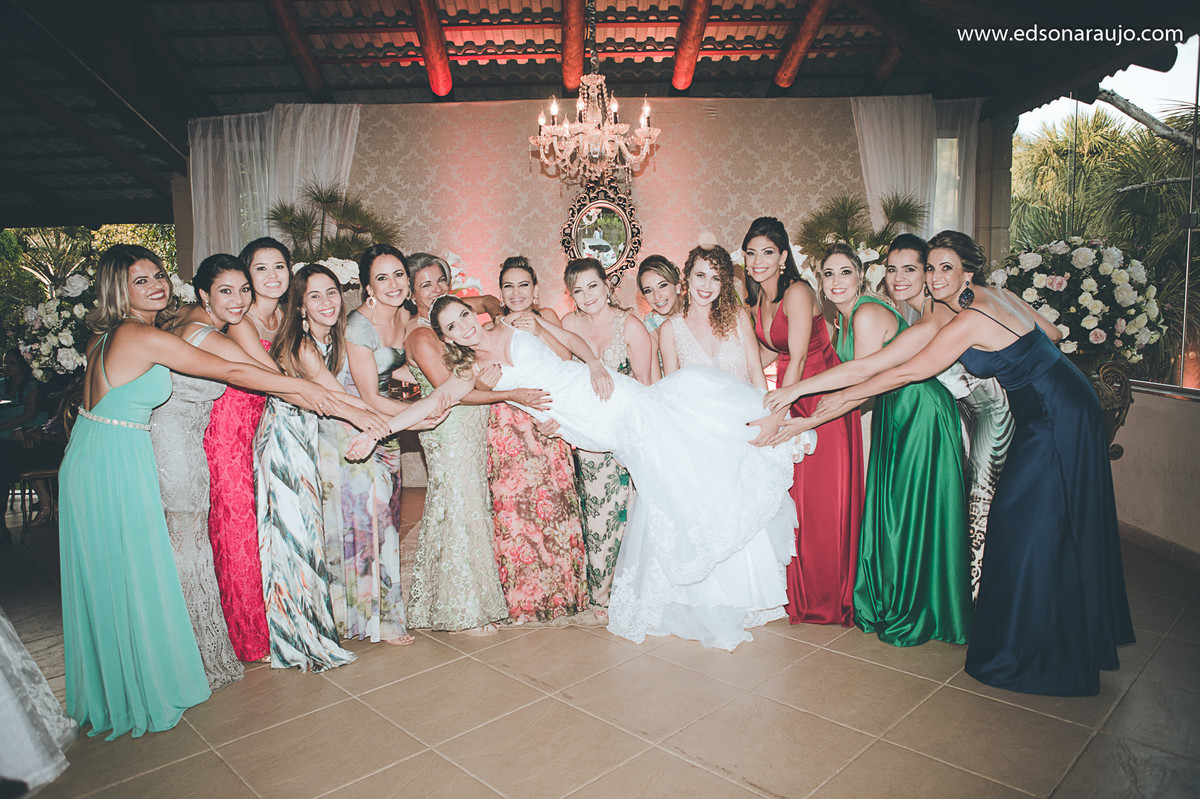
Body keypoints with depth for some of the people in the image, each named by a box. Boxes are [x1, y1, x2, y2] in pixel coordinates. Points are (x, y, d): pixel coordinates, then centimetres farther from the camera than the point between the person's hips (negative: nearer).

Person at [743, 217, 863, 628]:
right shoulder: (757, 300, 9)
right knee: (790, 495, 5)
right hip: (788, 397, 7)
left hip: (824, 400, -7)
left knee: (824, 500, -3)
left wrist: (776, 416, -25)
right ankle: (797, 591, 19)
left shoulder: (798, 293, -15)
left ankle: (829, 597, 12)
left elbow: (799, 359, -20)